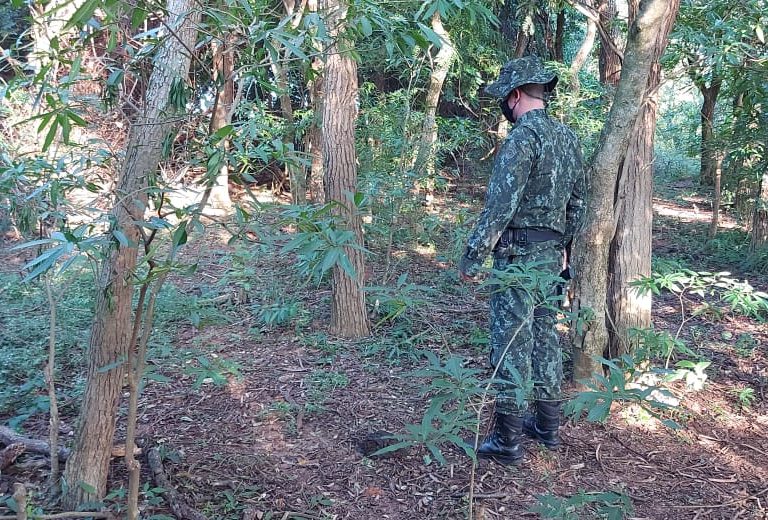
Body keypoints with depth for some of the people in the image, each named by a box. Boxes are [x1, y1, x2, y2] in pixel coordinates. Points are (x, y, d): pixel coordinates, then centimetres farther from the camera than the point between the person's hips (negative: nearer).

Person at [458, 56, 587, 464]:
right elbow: (577, 202, 16)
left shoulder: (523, 136, -16)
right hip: (552, 254, 9)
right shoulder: (567, 137, 11)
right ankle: (548, 426, 27)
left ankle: (508, 440, 4)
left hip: (518, 255, -8)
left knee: (512, 345, -3)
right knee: (545, 338, 17)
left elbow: (501, 204, -22)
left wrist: (472, 257, -17)